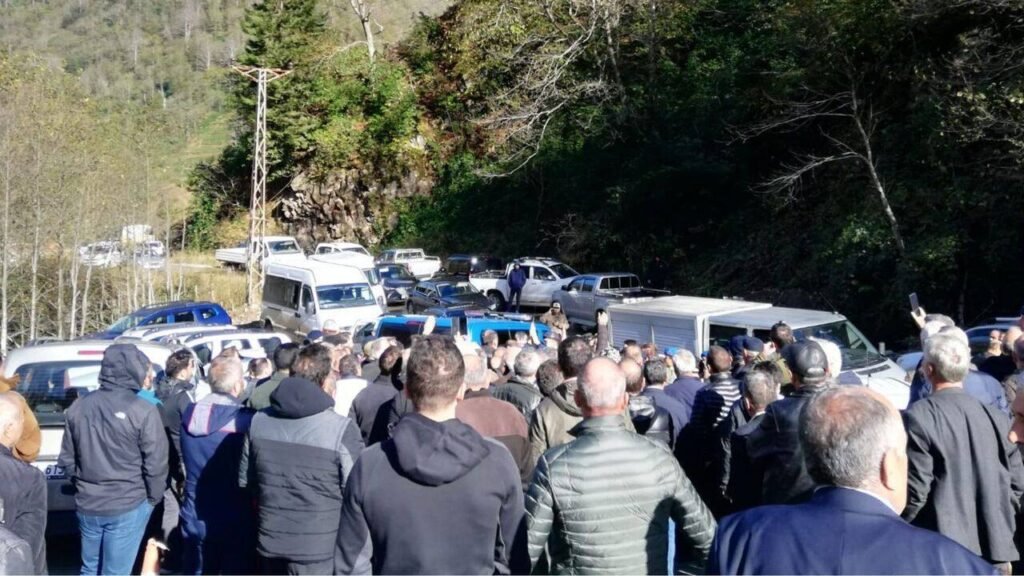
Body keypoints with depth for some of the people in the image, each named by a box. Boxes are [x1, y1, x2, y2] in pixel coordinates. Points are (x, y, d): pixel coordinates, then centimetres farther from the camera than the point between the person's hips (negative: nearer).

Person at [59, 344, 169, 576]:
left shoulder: (78, 407, 2)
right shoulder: (143, 411, -16)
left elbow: (67, 458, 10)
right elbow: (155, 465, -13)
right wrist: (153, 498, 3)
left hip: (86, 504, 5)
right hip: (128, 506, -5)